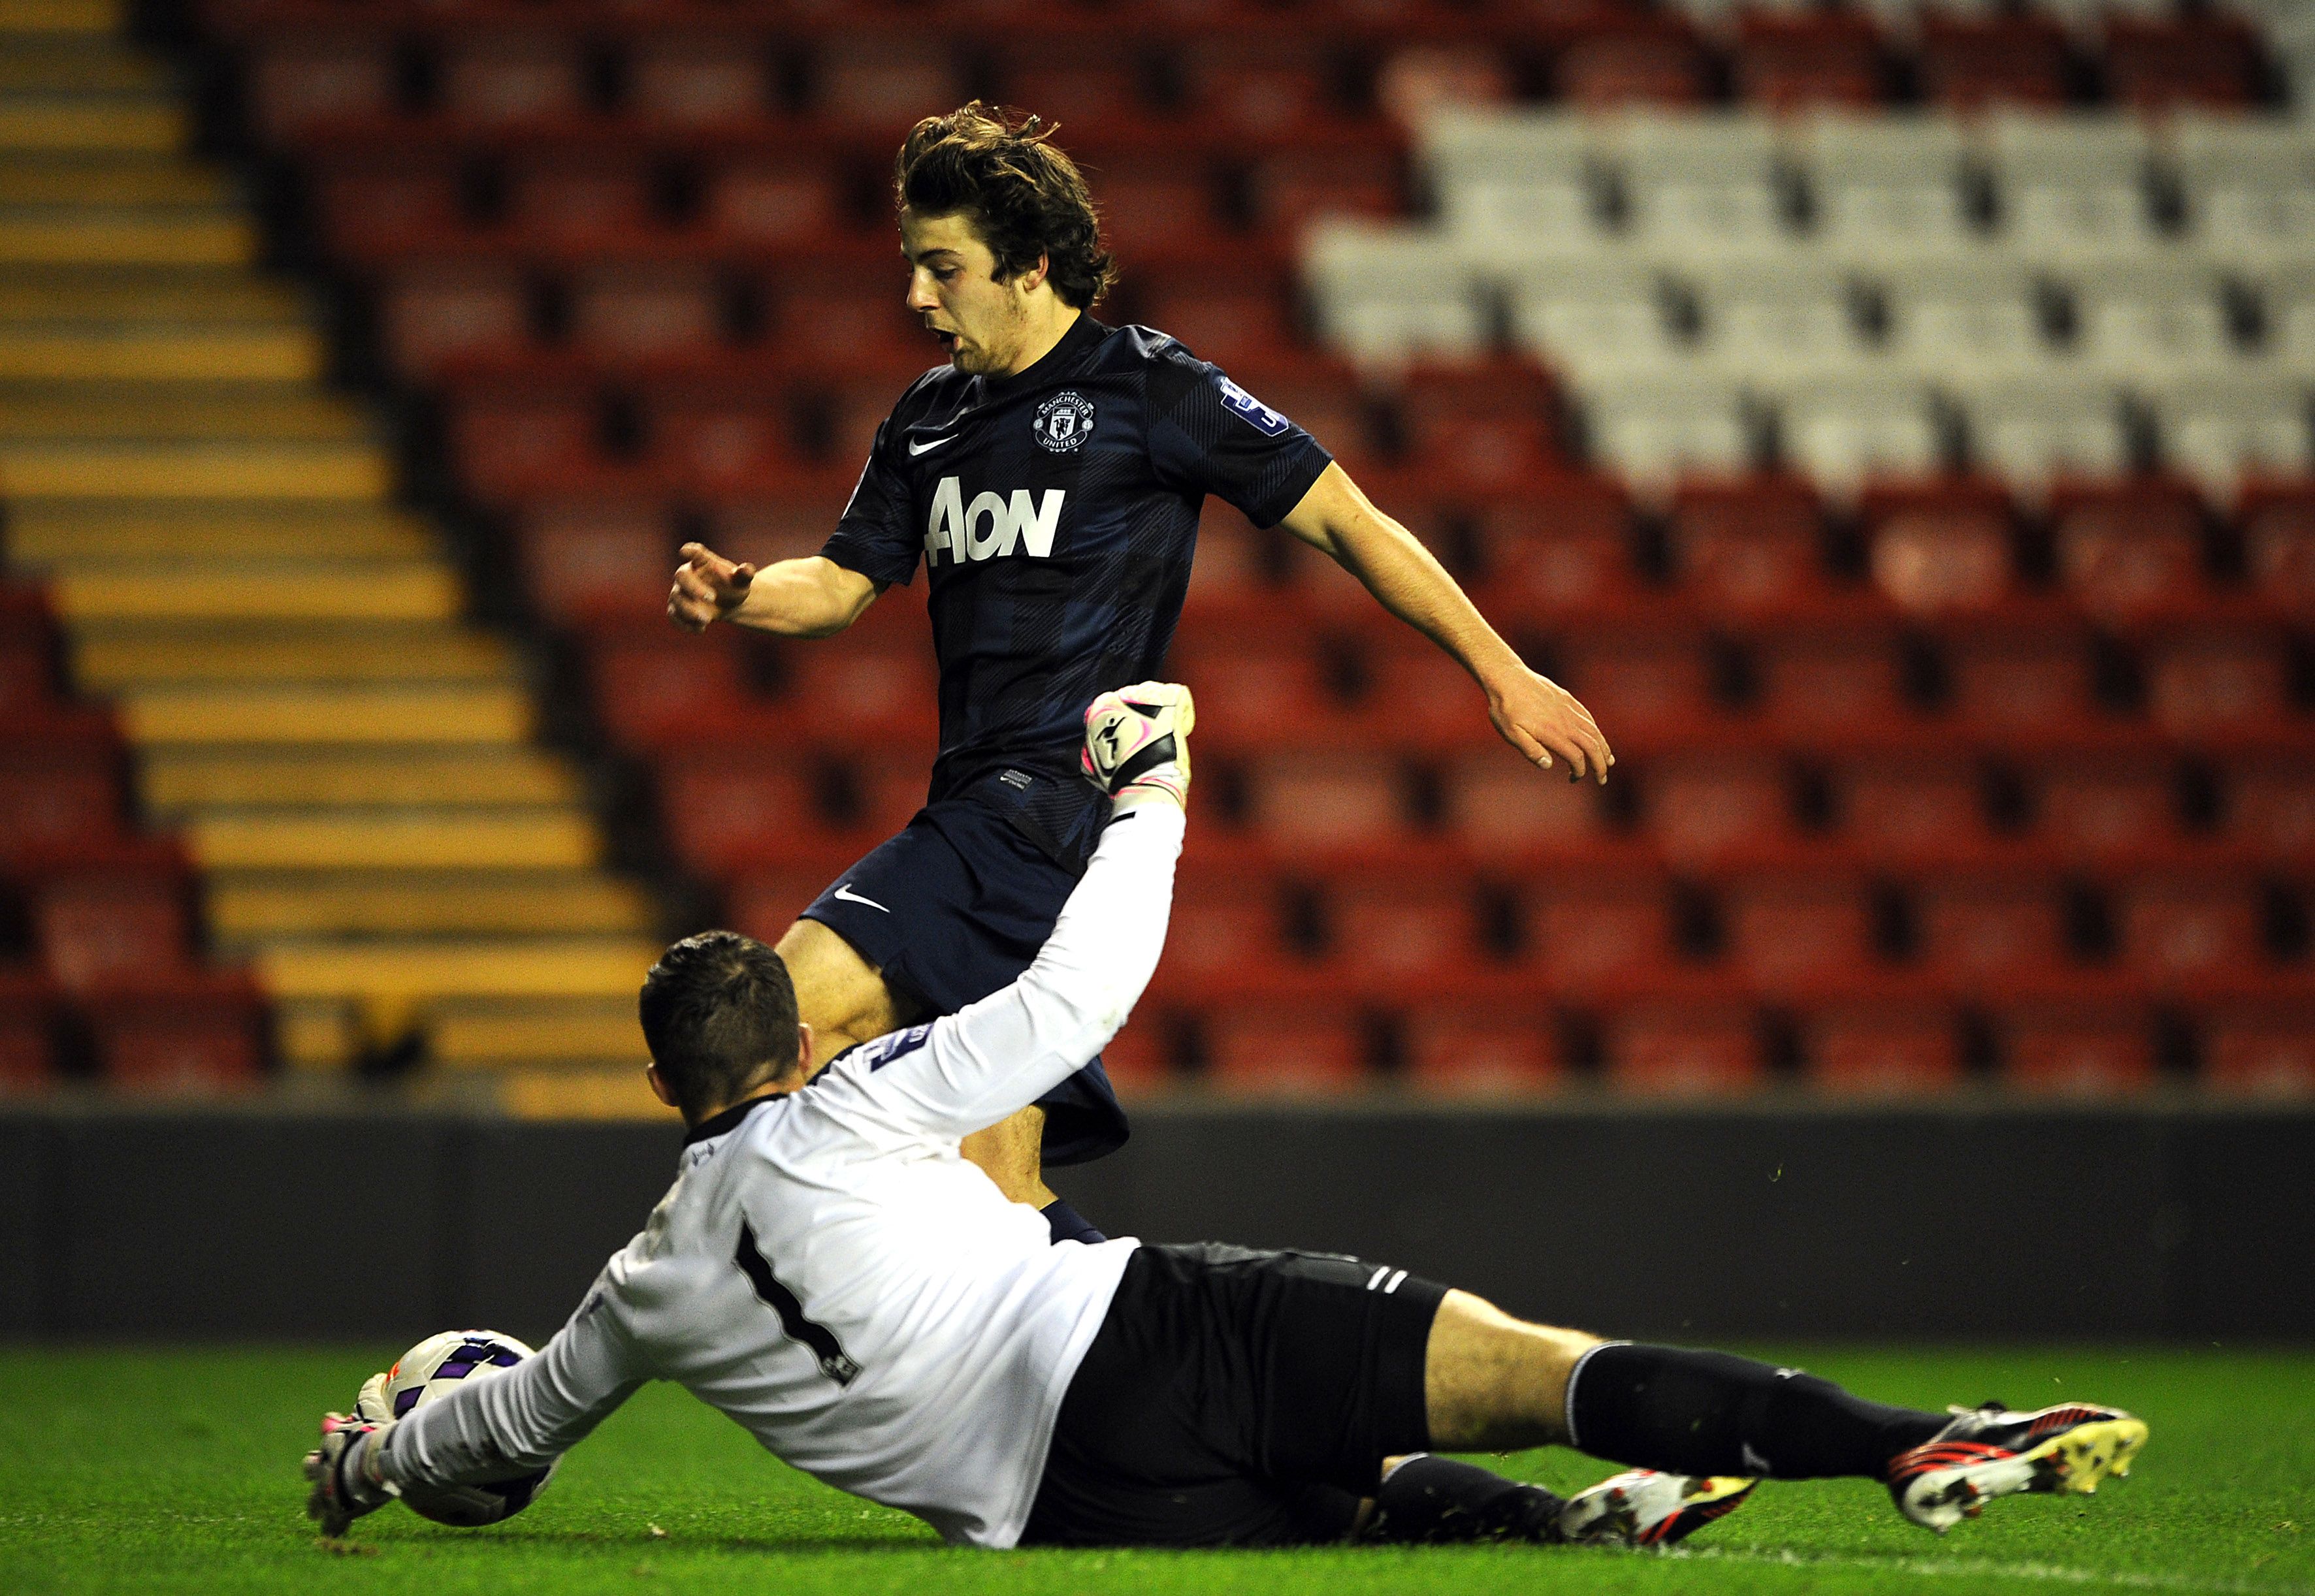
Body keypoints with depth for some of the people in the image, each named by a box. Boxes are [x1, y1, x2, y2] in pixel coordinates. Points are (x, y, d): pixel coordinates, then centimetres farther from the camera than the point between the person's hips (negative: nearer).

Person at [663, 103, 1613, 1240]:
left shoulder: (1145, 388, -3)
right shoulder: (931, 414, 18)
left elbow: (1341, 518, -1)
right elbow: (846, 582, 21)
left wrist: (1504, 675, -2)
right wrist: (739, 598, -2)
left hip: (1070, 801, -8)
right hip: (983, 808, 8)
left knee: (792, 1008, -23)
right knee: (1001, 1189, 2)